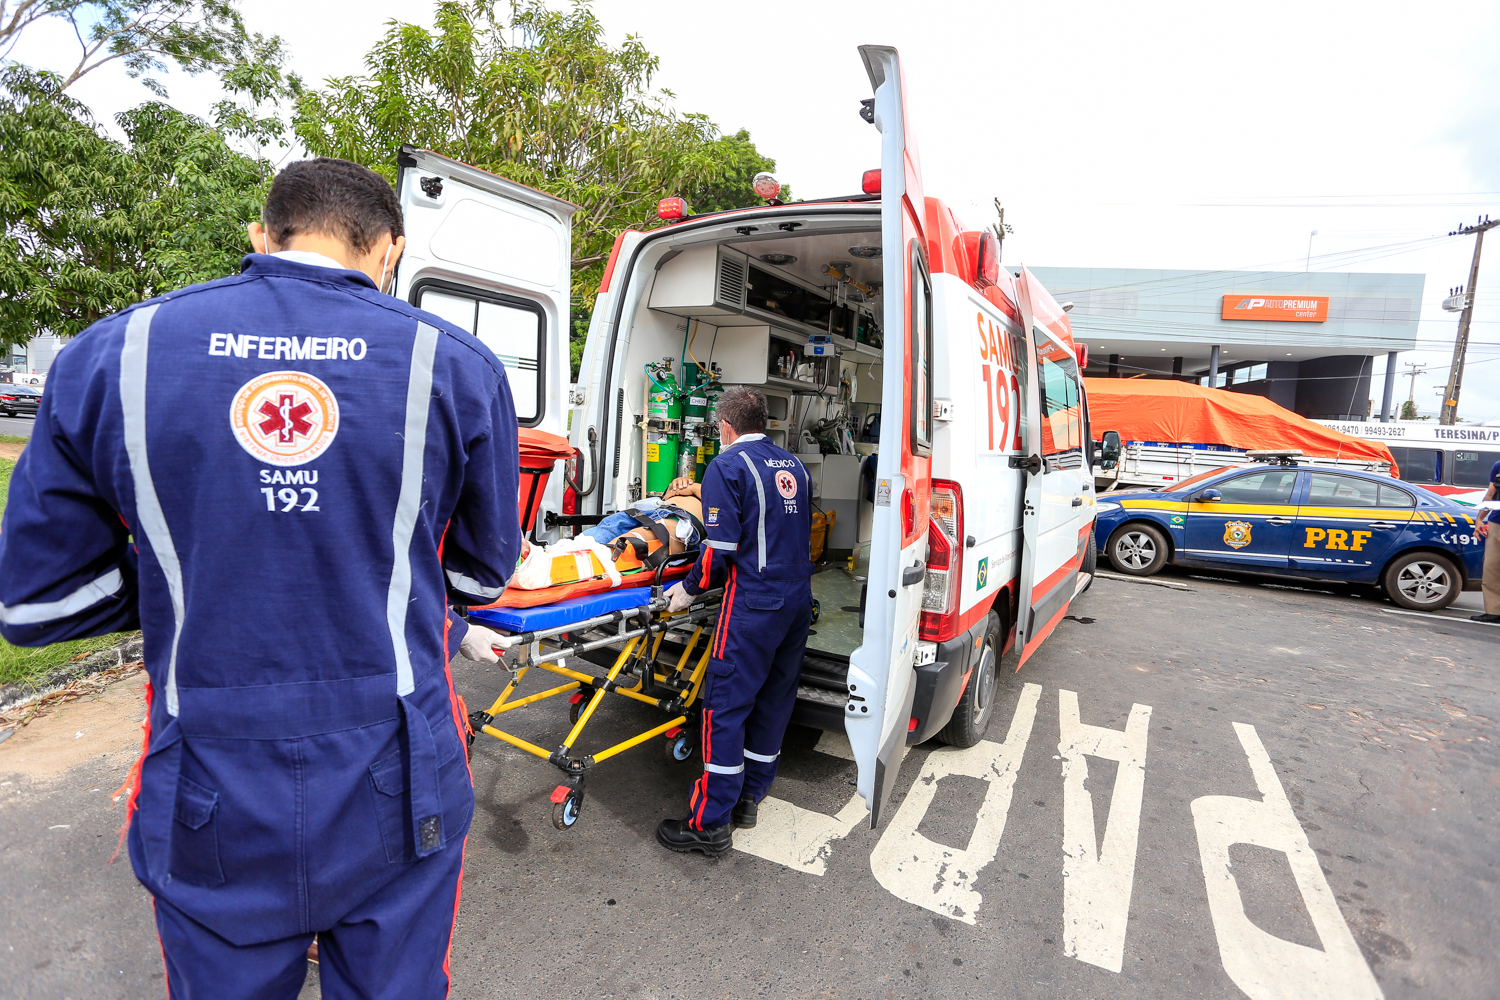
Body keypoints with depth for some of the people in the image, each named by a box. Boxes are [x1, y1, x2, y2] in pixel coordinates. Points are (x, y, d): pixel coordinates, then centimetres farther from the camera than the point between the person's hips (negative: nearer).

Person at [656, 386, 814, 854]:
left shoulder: (727, 466, -9)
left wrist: (689, 588, -2)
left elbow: (722, 548, -15)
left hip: (754, 604, -8)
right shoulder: (792, 465, 13)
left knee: (725, 705, 0)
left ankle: (710, 822, 8)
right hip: (798, 600, 8)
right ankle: (748, 798, 29)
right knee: (774, 700, 15)